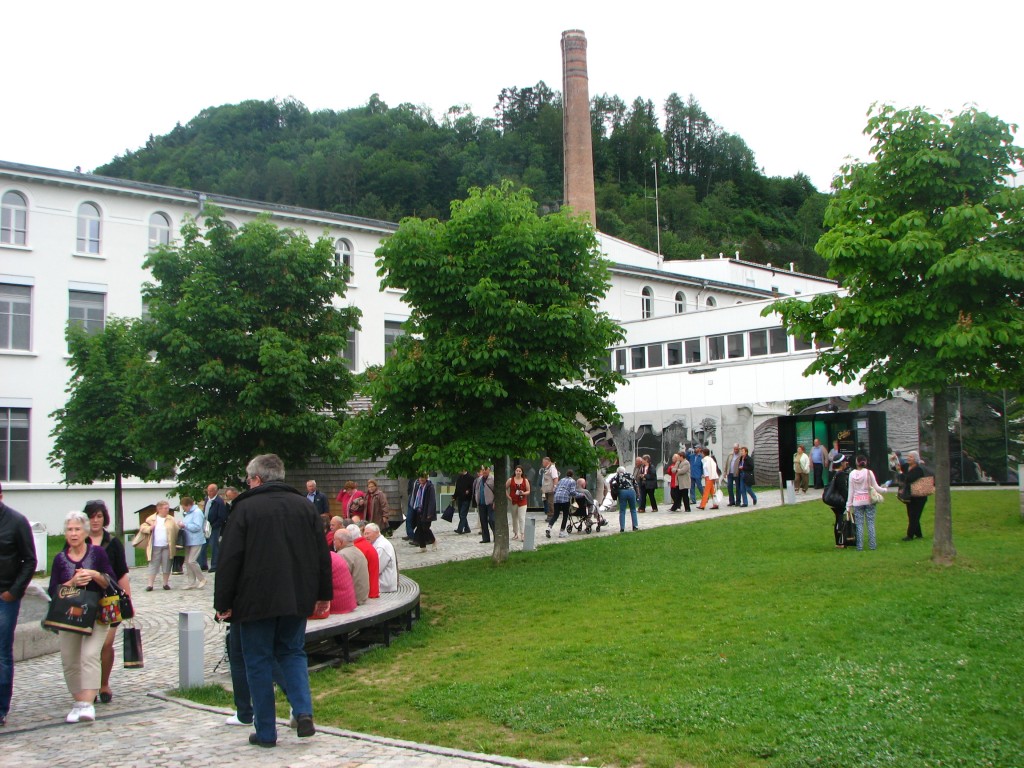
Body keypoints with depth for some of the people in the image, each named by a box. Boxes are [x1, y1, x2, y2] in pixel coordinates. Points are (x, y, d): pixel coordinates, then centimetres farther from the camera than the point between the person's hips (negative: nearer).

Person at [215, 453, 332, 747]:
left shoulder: (246, 508, -7)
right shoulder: (305, 505, 7)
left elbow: (229, 559, -8)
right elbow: (322, 554, 10)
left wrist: (223, 602, -2)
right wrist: (324, 594, 17)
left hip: (256, 600, -4)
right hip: (297, 599, 4)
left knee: (258, 662, 6)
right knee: (292, 653, 18)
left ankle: (266, 731, 9)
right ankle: (304, 712, -2)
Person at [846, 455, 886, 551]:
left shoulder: (852, 474, -2)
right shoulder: (869, 473, -6)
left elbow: (850, 490, 1)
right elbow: (875, 487, -2)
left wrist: (849, 504, 6)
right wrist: (884, 490, 18)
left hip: (857, 502, 1)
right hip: (869, 501, -1)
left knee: (859, 524, 3)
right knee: (870, 523, 6)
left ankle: (860, 546, 2)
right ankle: (872, 544, 7)